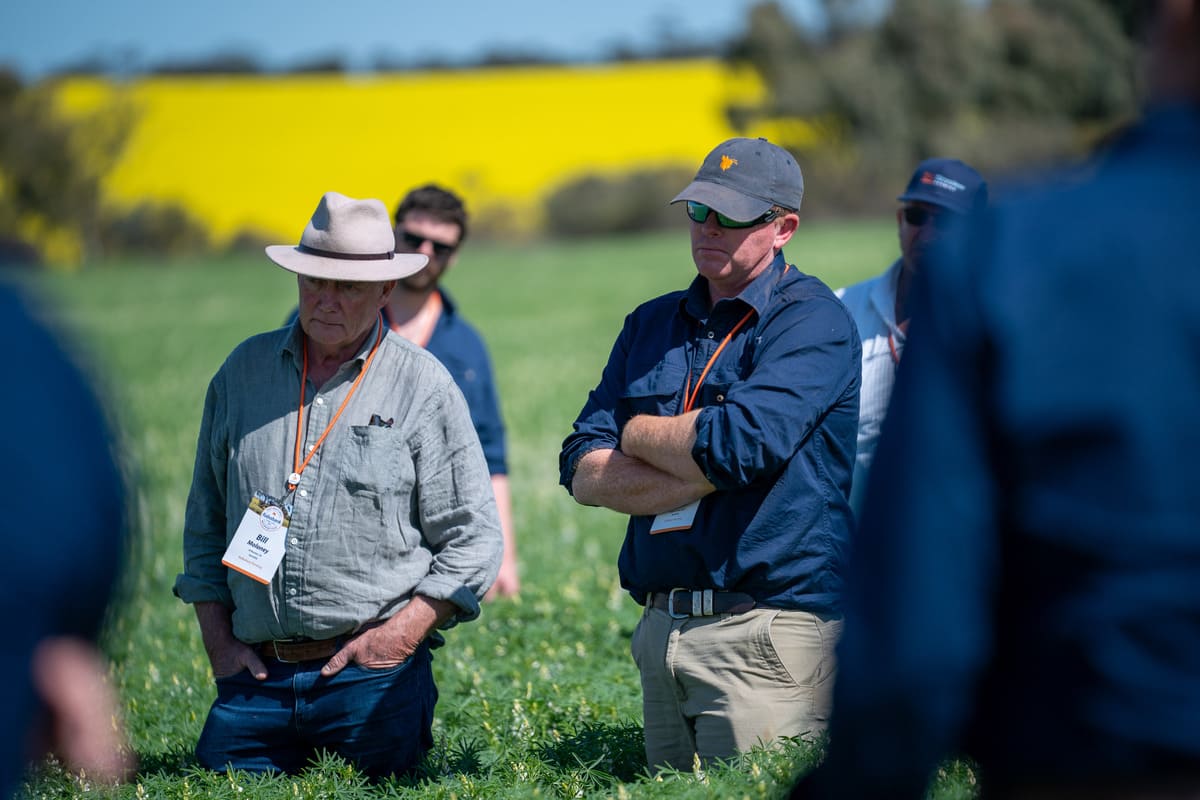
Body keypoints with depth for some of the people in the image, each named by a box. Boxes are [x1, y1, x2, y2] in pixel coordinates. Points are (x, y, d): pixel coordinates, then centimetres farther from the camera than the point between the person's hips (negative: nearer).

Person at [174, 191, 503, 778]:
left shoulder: (423, 387, 1)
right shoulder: (244, 371, 11)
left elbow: (473, 539, 0)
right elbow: (205, 519, 17)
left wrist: (401, 633, -11)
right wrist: (218, 639, 7)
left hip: (373, 679, -3)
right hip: (256, 673, 3)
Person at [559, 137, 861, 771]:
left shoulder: (811, 319, -5)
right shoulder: (650, 324, 16)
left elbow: (741, 444, -21)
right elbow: (583, 473, 7)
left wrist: (638, 433, -1)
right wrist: (703, 474, -10)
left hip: (768, 632, -7)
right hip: (660, 633, 7)